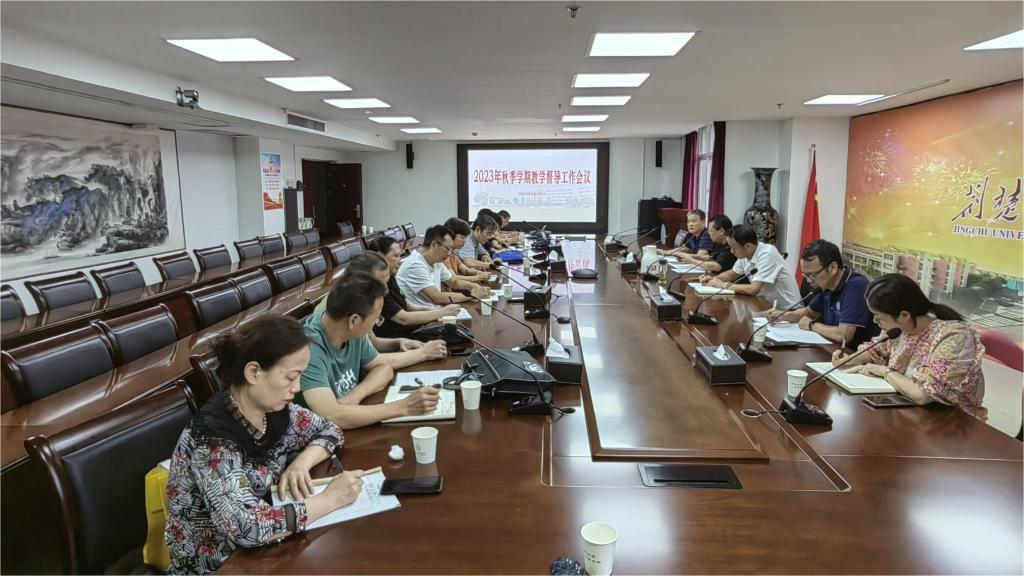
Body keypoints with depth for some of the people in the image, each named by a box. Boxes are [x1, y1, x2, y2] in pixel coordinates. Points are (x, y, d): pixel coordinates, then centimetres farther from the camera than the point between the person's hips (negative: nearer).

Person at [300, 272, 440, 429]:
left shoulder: (353, 333, -6)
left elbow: (384, 368, 6)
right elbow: (332, 417, -33)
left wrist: (356, 395, -14)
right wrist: (404, 407, -28)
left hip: (351, 429, 6)